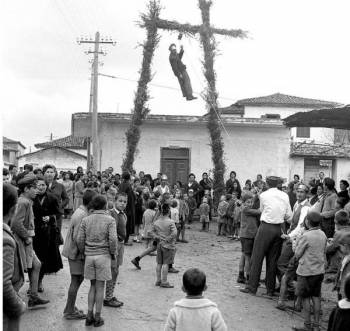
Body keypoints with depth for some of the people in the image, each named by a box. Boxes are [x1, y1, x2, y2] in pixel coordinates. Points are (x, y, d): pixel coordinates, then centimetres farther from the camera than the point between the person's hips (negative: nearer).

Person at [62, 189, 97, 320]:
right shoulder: (82, 215, -22)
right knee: (76, 280, 0)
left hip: (73, 250, 10)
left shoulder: (80, 211, 9)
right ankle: (70, 312, 10)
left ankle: (70, 308, 28)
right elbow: (77, 238, -24)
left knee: (77, 279, 17)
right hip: (76, 252, -10)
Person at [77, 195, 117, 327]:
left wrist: (84, 252, 15)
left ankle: (89, 315, 13)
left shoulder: (86, 220, 4)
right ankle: (97, 317, 11)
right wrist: (112, 253, 2)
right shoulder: (110, 220, -5)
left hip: (89, 256, 3)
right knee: (100, 286, 5)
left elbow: (79, 239, 1)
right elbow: (113, 239, -13)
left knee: (93, 285, 15)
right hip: (103, 255, -3)